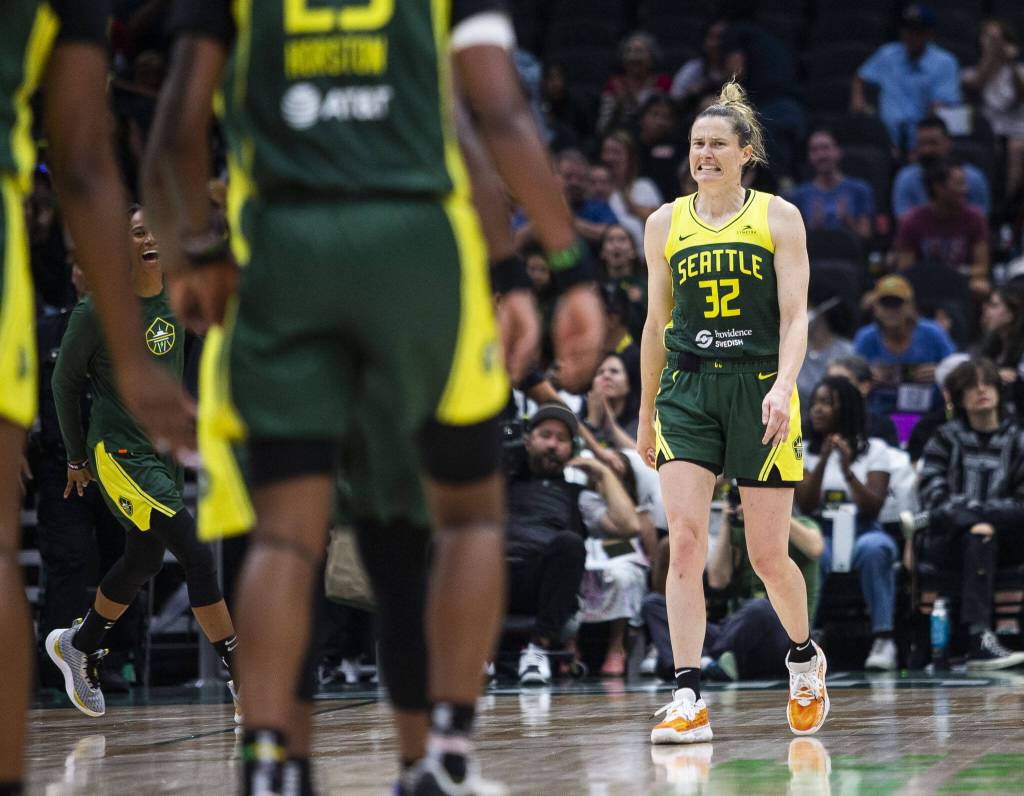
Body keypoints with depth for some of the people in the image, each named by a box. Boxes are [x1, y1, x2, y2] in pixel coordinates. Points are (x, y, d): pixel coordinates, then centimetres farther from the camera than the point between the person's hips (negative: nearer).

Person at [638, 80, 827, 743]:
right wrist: (646, 413, 17)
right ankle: (690, 701, -15)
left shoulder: (779, 217, 1)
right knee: (685, 542, -14)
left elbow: (795, 316, -4)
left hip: (759, 388, -2)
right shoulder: (666, 223, 9)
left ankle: (805, 659, 33)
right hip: (686, 392, 2)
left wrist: (783, 387, -20)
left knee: (768, 556, 4)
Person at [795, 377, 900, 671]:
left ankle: (883, 639, -34)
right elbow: (805, 506, -2)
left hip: (863, 533, 0)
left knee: (873, 548, -38)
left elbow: (873, 508, -5)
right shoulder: (802, 452, 12)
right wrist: (823, 461, -12)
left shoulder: (874, 450, 7)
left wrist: (847, 470, -17)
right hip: (820, 535, 1)